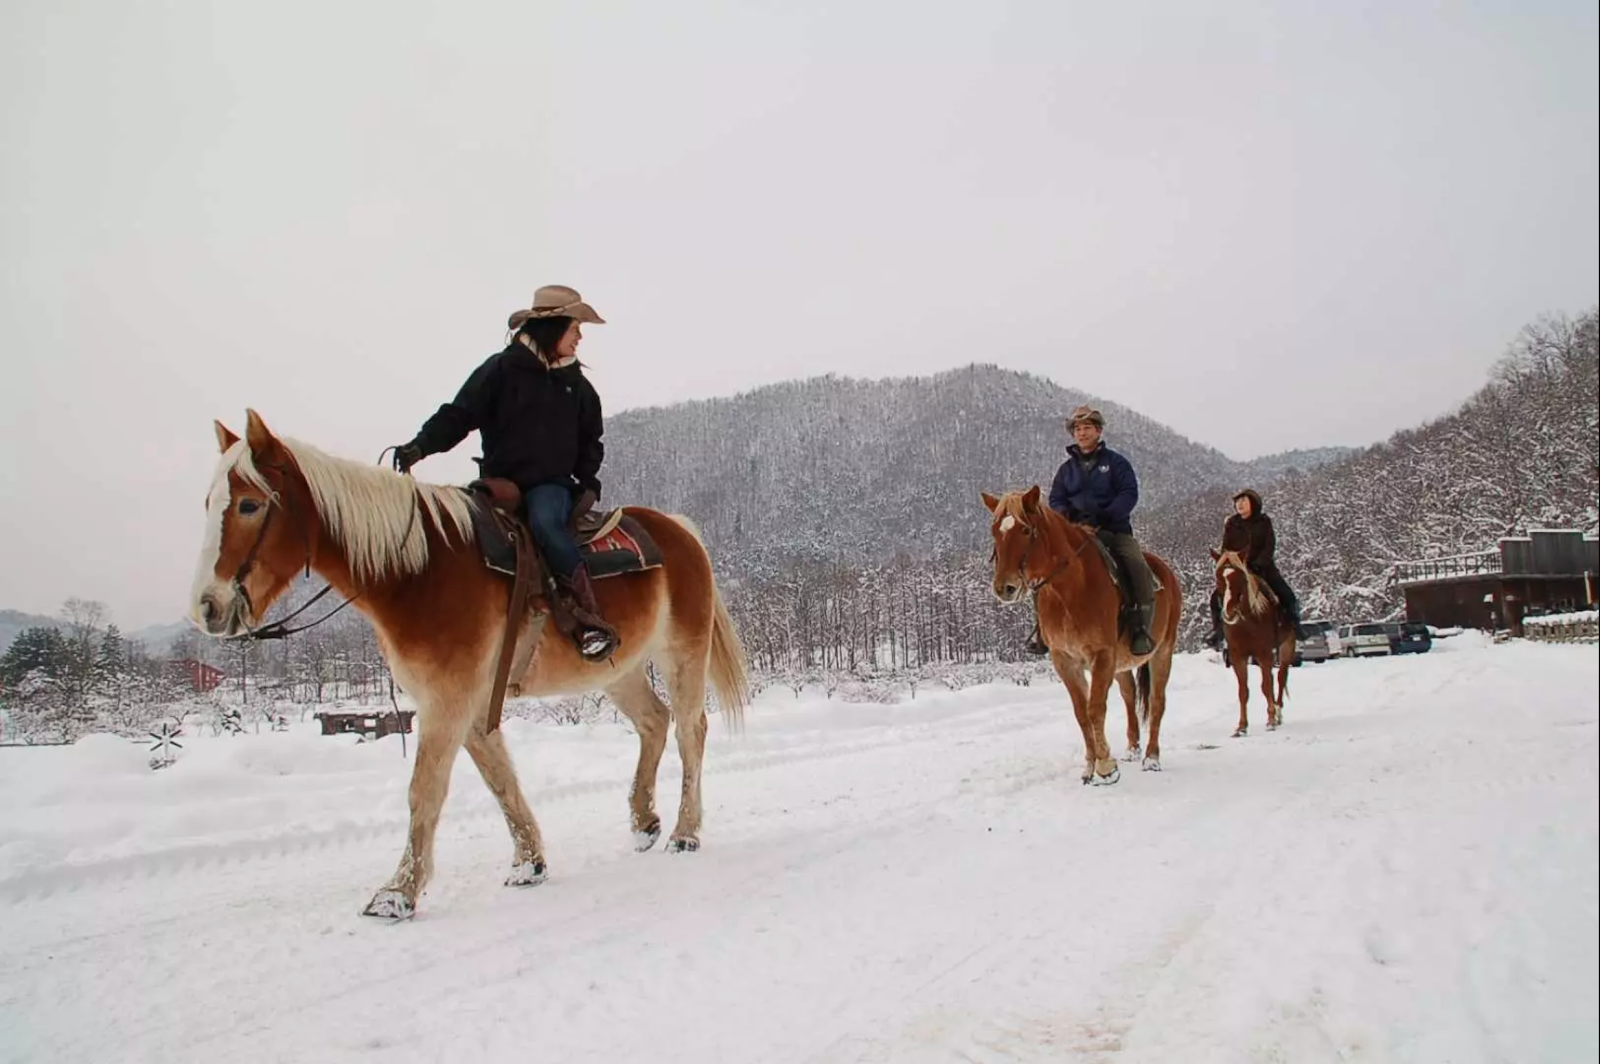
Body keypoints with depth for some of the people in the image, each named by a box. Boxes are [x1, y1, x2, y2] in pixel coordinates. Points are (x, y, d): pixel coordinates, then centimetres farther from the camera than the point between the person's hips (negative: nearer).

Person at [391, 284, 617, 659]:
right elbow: (459, 415, -5)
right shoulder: (501, 369, 2)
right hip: (500, 482, 1)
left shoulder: (576, 384, 13)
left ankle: (590, 618, -35)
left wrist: (589, 481, 4)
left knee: (544, 520, -33)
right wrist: (421, 445, -20)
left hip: (552, 485, 0)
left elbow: (591, 441, 20)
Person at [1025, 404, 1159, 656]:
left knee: (1140, 570, -27)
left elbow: (1129, 494, -5)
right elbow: (1056, 500, 14)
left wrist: (1103, 516, -21)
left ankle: (1141, 629, -17)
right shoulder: (1067, 468, 15)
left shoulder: (1116, 462, 5)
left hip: (1114, 529, -3)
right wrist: (1065, 513, -11)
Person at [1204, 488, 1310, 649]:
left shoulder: (1264, 521, -1)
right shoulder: (1231, 523, 3)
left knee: (1287, 597, -13)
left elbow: (1270, 547, -7)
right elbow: (1225, 548, 5)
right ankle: (1217, 630, -3)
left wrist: (1257, 565, -20)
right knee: (1217, 597, -16)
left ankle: (1294, 625, 7)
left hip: (1262, 567, -1)